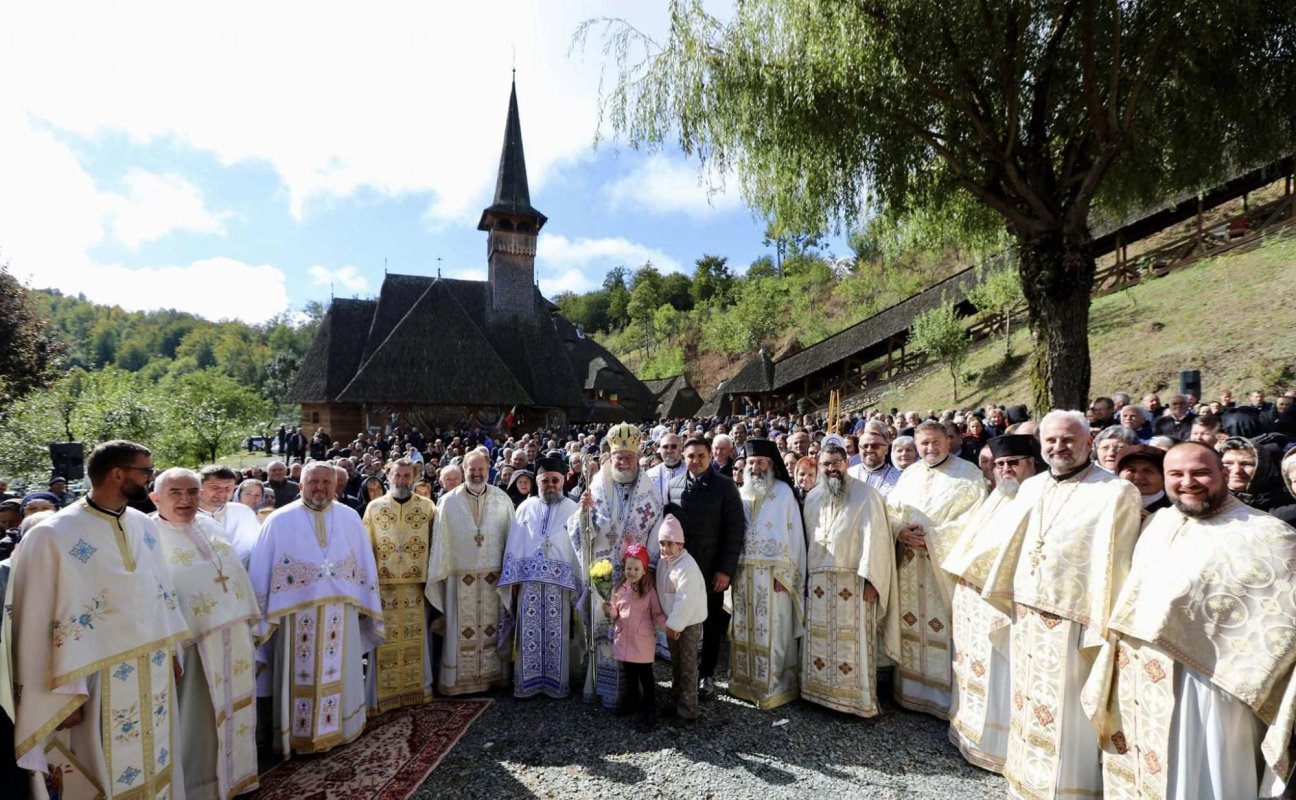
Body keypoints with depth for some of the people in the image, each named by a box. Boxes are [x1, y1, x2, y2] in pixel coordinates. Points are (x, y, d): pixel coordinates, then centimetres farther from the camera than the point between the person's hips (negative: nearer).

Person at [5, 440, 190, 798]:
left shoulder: (144, 526, 3)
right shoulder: (52, 536, -16)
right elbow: (36, 622, -13)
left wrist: (172, 651, 13)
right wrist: (64, 694, -11)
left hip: (155, 676, 6)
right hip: (101, 683, -5)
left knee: (156, 767, 19)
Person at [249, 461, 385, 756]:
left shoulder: (350, 518, 3)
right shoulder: (279, 521, -4)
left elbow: (365, 566, 6)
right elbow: (260, 572, -1)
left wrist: (369, 609, 6)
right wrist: (259, 618, -3)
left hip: (341, 615, 2)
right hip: (297, 615, -2)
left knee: (339, 676, 13)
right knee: (300, 679, 9)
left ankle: (337, 729, 30)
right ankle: (297, 736, 26)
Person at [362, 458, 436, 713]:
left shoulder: (428, 507, 2)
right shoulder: (374, 507, 3)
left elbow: (436, 544, 4)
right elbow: (366, 547, 4)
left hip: (416, 583, 0)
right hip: (384, 583, 0)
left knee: (415, 637, 8)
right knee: (386, 639, 5)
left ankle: (417, 688, 22)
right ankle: (384, 692, 17)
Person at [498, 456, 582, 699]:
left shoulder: (573, 509, 3)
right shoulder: (526, 507, 7)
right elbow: (514, 545, 7)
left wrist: (577, 583, -8)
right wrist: (514, 580, 1)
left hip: (559, 581, -1)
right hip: (528, 580, 1)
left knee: (557, 634, 4)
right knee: (529, 632, 6)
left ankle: (557, 682, 16)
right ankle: (526, 682, 17)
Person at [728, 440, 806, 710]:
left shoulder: (784, 492, -3)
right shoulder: (740, 493, 10)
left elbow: (793, 534, -6)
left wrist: (782, 572, -12)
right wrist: (732, 569, 2)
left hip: (773, 573, -4)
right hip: (743, 573, 4)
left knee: (773, 631, 1)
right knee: (746, 629, 11)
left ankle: (773, 686, 12)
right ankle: (746, 681, 23)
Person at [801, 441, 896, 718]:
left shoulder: (866, 495, -5)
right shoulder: (812, 498, 11)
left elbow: (874, 538, -10)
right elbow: (808, 539, 13)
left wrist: (871, 579, -16)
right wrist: (806, 575, 8)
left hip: (853, 581, -5)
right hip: (818, 582, 5)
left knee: (852, 641, -1)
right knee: (820, 639, 9)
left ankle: (856, 697, 13)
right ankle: (823, 691, 22)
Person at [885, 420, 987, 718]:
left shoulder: (969, 474, -4)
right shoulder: (909, 474, 12)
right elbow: (890, 509, 12)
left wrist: (932, 536, -17)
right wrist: (900, 530, -9)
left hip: (947, 565, -5)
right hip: (911, 567, 5)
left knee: (947, 627, -2)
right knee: (912, 626, 11)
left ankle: (948, 697, 12)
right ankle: (913, 690, 25)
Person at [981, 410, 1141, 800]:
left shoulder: (1116, 492, -9)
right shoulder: (1029, 488, 10)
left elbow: (1115, 564, -12)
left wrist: (1103, 626, -15)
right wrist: (1012, 600, 14)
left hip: (1073, 622, -6)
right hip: (1026, 617, 6)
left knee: (1067, 716, 4)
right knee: (1029, 706, 17)